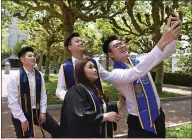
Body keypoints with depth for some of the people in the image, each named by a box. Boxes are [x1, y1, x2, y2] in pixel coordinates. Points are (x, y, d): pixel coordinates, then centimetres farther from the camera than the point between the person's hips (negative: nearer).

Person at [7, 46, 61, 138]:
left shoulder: (39, 75, -1)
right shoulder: (15, 77, -16)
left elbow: (43, 94, 5)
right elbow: (13, 101, -16)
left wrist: (42, 112, -1)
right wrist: (23, 119, -14)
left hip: (37, 111, 5)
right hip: (22, 114, -4)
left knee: (56, 129, 4)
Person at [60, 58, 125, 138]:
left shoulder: (94, 90, 11)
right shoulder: (76, 91, -18)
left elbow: (103, 110, 15)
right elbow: (79, 117, -30)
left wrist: (120, 102, 4)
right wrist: (105, 116, -24)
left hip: (100, 134, 9)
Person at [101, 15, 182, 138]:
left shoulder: (139, 61, 1)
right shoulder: (115, 74, -18)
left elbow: (162, 54, -12)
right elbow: (136, 73, -37)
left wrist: (174, 35, -33)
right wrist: (163, 41, -42)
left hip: (158, 116, 6)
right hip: (138, 123, -5)